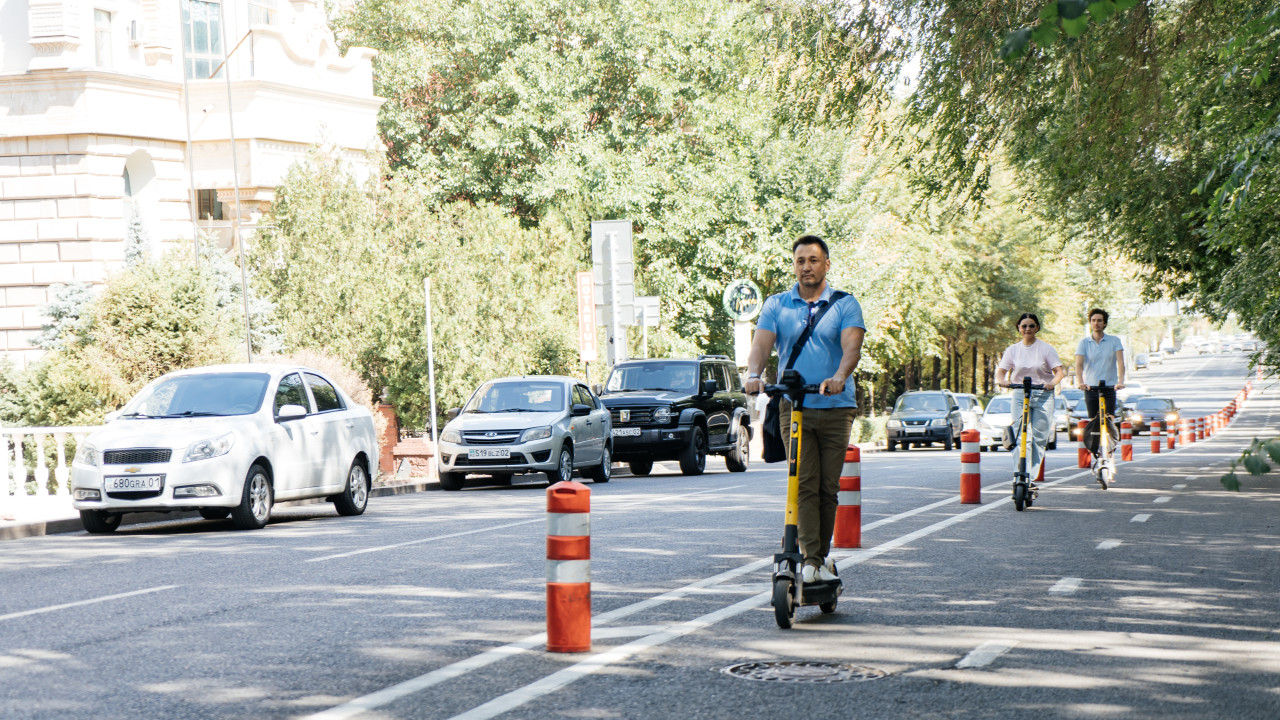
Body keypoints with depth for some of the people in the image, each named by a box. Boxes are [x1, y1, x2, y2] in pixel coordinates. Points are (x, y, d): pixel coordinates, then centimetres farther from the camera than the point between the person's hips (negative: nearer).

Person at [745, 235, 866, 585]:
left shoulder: (845, 305, 5)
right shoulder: (776, 305, 9)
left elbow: (852, 345, -11)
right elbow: (761, 343, -4)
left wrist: (839, 377, -31)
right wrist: (753, 374, -26)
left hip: (836, 407, 0)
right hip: (794, 407, 0)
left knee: (828, 487, 4)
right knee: (804, 485, -9)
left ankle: (822, 555, 17)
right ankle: (811, 559, -9)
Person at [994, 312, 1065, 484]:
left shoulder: (1046, 349, 4)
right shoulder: (1013, 350, 10)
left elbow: (1059, 371, -2)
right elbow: (1001, 371, 5)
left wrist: (1053, 382, -24)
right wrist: (1002, 380, -19)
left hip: (1043, 395, -1)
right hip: (1020, 394, 1)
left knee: (1039, 438, -4)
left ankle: (1032, 475, 1)